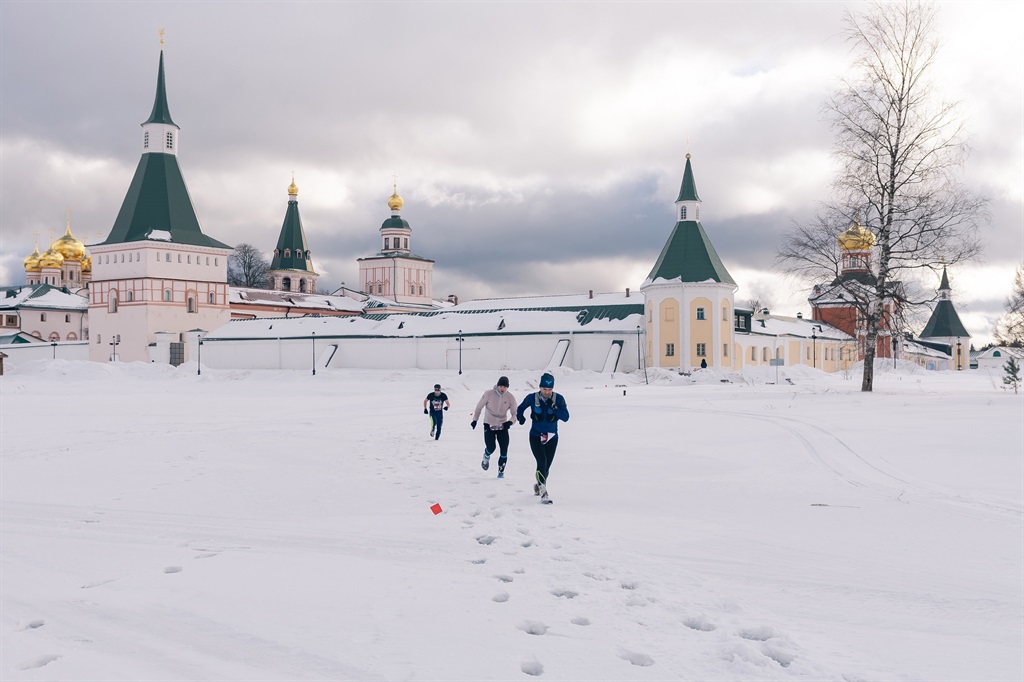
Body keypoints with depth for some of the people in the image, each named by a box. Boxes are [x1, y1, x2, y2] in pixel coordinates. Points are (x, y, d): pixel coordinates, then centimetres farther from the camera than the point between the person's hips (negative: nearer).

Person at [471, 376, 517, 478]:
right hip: (489, 425, -2)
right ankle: (486, 458, 21)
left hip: (502, 426, 2)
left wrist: (510, 421, -25)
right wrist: (475, 419, 4)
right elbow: (479, 407, 1)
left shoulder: (510, 398, -9)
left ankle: (501, 472, 12)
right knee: (491, 448, -16)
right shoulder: (488, 394, -13)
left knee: (504, 451, -5)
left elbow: (515, 413, -5)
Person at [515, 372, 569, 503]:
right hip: (536, 436, -2)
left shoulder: (558, 399, -9)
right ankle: (543, 492, -21)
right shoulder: (532, 398, -10)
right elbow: (520, 408, 7)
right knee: (542, 462, -20)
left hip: (552, 438, 2)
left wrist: (554, 408, -27)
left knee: (546, 466, 10)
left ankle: (539, 485, 39)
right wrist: (520, 416, -14)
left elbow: (566, 417, -13)